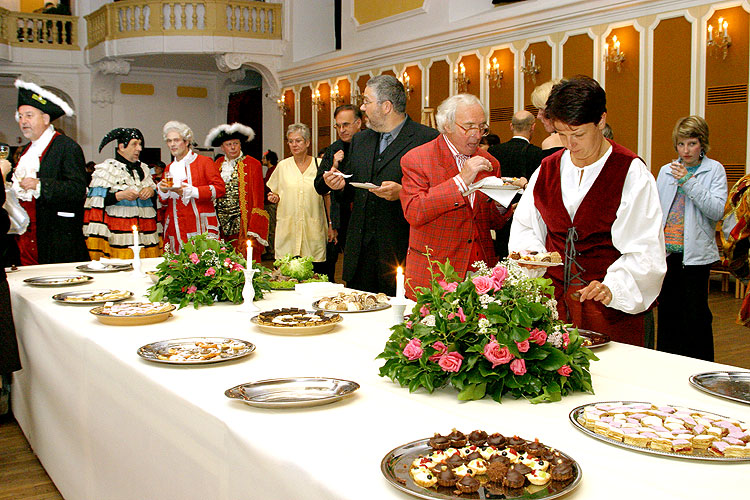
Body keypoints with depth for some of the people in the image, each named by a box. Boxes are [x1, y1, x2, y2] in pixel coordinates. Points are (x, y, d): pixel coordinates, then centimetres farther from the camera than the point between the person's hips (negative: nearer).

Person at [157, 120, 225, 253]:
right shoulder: (169, 168, 20)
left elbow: (219, 189, -7)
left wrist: (190, 191, -14)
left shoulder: (204, 162, 4)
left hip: (200, 226, -4)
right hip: (175, 229, 5)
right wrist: (163, 191, 0)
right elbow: (164, 201, 24)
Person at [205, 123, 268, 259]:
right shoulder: (218, 164, 13)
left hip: (243, 224, -4)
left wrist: (253, 231, -10)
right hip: (222, 225, 4)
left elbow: (258, 200, -3)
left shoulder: (253, 165, 0)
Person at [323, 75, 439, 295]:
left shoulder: (427, 139, -5)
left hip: (401, 252, -6)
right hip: (360, 251, 6)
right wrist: (341, 185, 2)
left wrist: (403, 193, -21)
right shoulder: (360, 140, 17)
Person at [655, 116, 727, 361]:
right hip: (666, 251, 4)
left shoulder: (714, 170, 0)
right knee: (667, 311, 10)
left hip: (695, 253, -4)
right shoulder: (666, 171, 11)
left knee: (696, 313, -2)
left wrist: (688, 182, -16)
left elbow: (717, 210, -12)